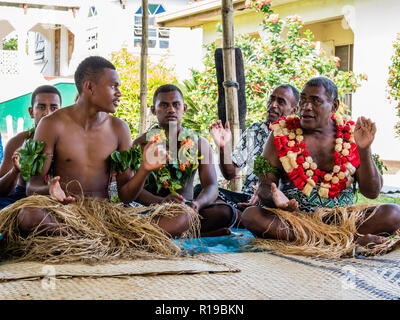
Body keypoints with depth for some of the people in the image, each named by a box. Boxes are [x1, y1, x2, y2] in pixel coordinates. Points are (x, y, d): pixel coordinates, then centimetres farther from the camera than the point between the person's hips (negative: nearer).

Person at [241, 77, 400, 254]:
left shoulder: (351, 135, 4)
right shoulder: (282, 135, 2)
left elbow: (372, 192, 0)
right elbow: (264, 188, -1)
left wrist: (364, 151, -14)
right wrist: (276, 198, -25)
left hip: (342, 218, 0)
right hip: (293, 217, 0)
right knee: (250, 216, -30)